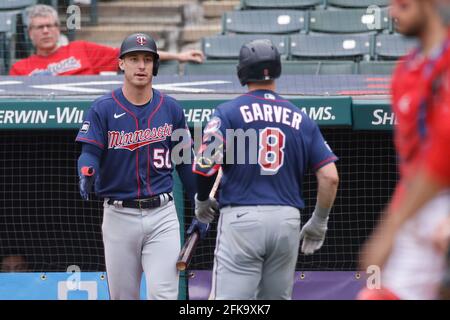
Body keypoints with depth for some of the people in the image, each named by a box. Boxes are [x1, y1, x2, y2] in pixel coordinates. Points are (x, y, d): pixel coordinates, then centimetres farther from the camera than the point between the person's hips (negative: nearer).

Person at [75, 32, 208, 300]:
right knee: (122, 296, 7)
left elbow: (186, 162, 11)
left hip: (162, 214, 0)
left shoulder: (171, 109, 5)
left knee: (163, 294, -12)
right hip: (119, 215, 0)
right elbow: (90, 151, -9)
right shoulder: (103, 109, -1)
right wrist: (87, 174, -33)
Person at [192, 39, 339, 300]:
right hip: (288, 220, 4)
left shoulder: (229, 112, 0)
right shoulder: (301, 119, 10)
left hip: (242, 219, -4)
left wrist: (202, 201, 7)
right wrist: (319, 223, 15)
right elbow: (330, 177, 3)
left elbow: (206, 164, -13)